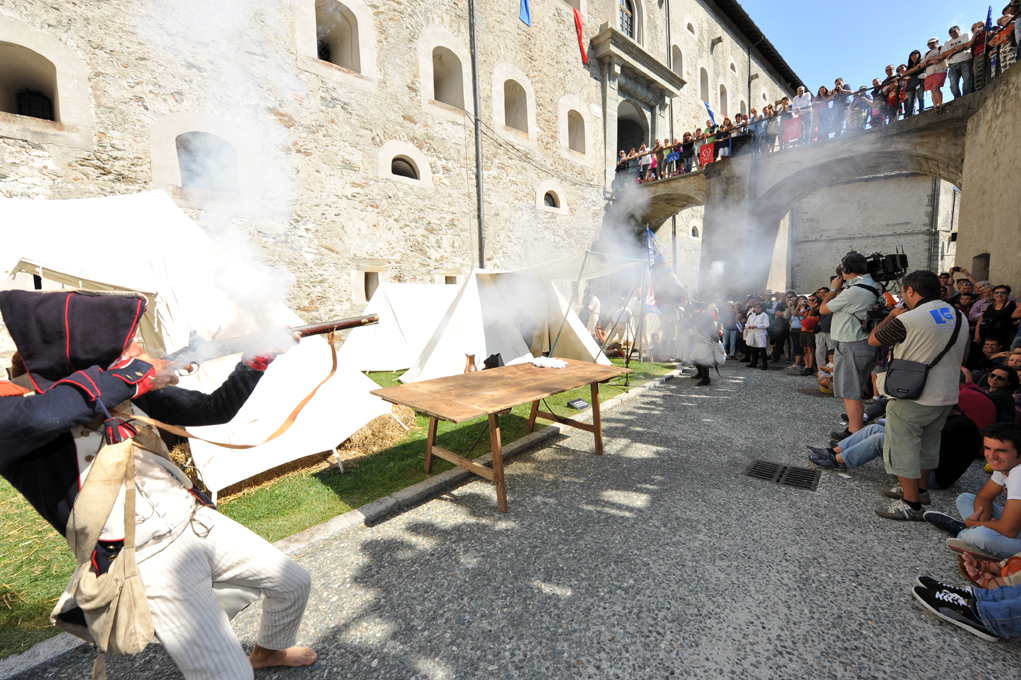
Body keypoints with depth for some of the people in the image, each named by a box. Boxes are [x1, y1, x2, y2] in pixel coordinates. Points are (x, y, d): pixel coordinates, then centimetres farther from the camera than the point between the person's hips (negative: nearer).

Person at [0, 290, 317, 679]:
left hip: (201, 523, 6)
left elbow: (213, 410, 10)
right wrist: (135, 374, -24)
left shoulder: (131, 392, 3)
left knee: (294, 584, 19)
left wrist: (254, 364, -2)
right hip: (153, 564, -6)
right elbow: (45, 415, -39)